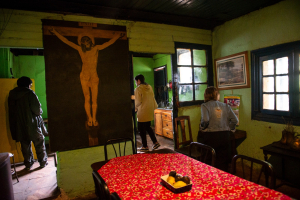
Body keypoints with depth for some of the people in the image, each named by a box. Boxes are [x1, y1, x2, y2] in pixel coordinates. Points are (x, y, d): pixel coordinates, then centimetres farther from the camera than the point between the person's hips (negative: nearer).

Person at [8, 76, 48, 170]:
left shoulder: (11, 95, 5)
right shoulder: (30, 94, -13)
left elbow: (12, 112, 12)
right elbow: (37, 109, -17)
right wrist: (40, 112, 5)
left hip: (19, 126, 5)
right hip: (32, 125, -5)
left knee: (25, 145, 15)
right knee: (39, 144, 10)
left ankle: (28, 164, 23)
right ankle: (43, 162, 19)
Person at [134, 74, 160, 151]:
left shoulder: (138, 89, -13)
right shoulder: (149, 87, 8)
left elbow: (138, 102, -15)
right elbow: (153, 98, 12)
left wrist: (135, 108, 3)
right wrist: (154, 106, 21)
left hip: (142, 113, -7)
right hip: (150, 112, 8)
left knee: (142, 129, 4)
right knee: (148, 127, 20)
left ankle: (145, 146, 12)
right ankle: (155, 142, 18)